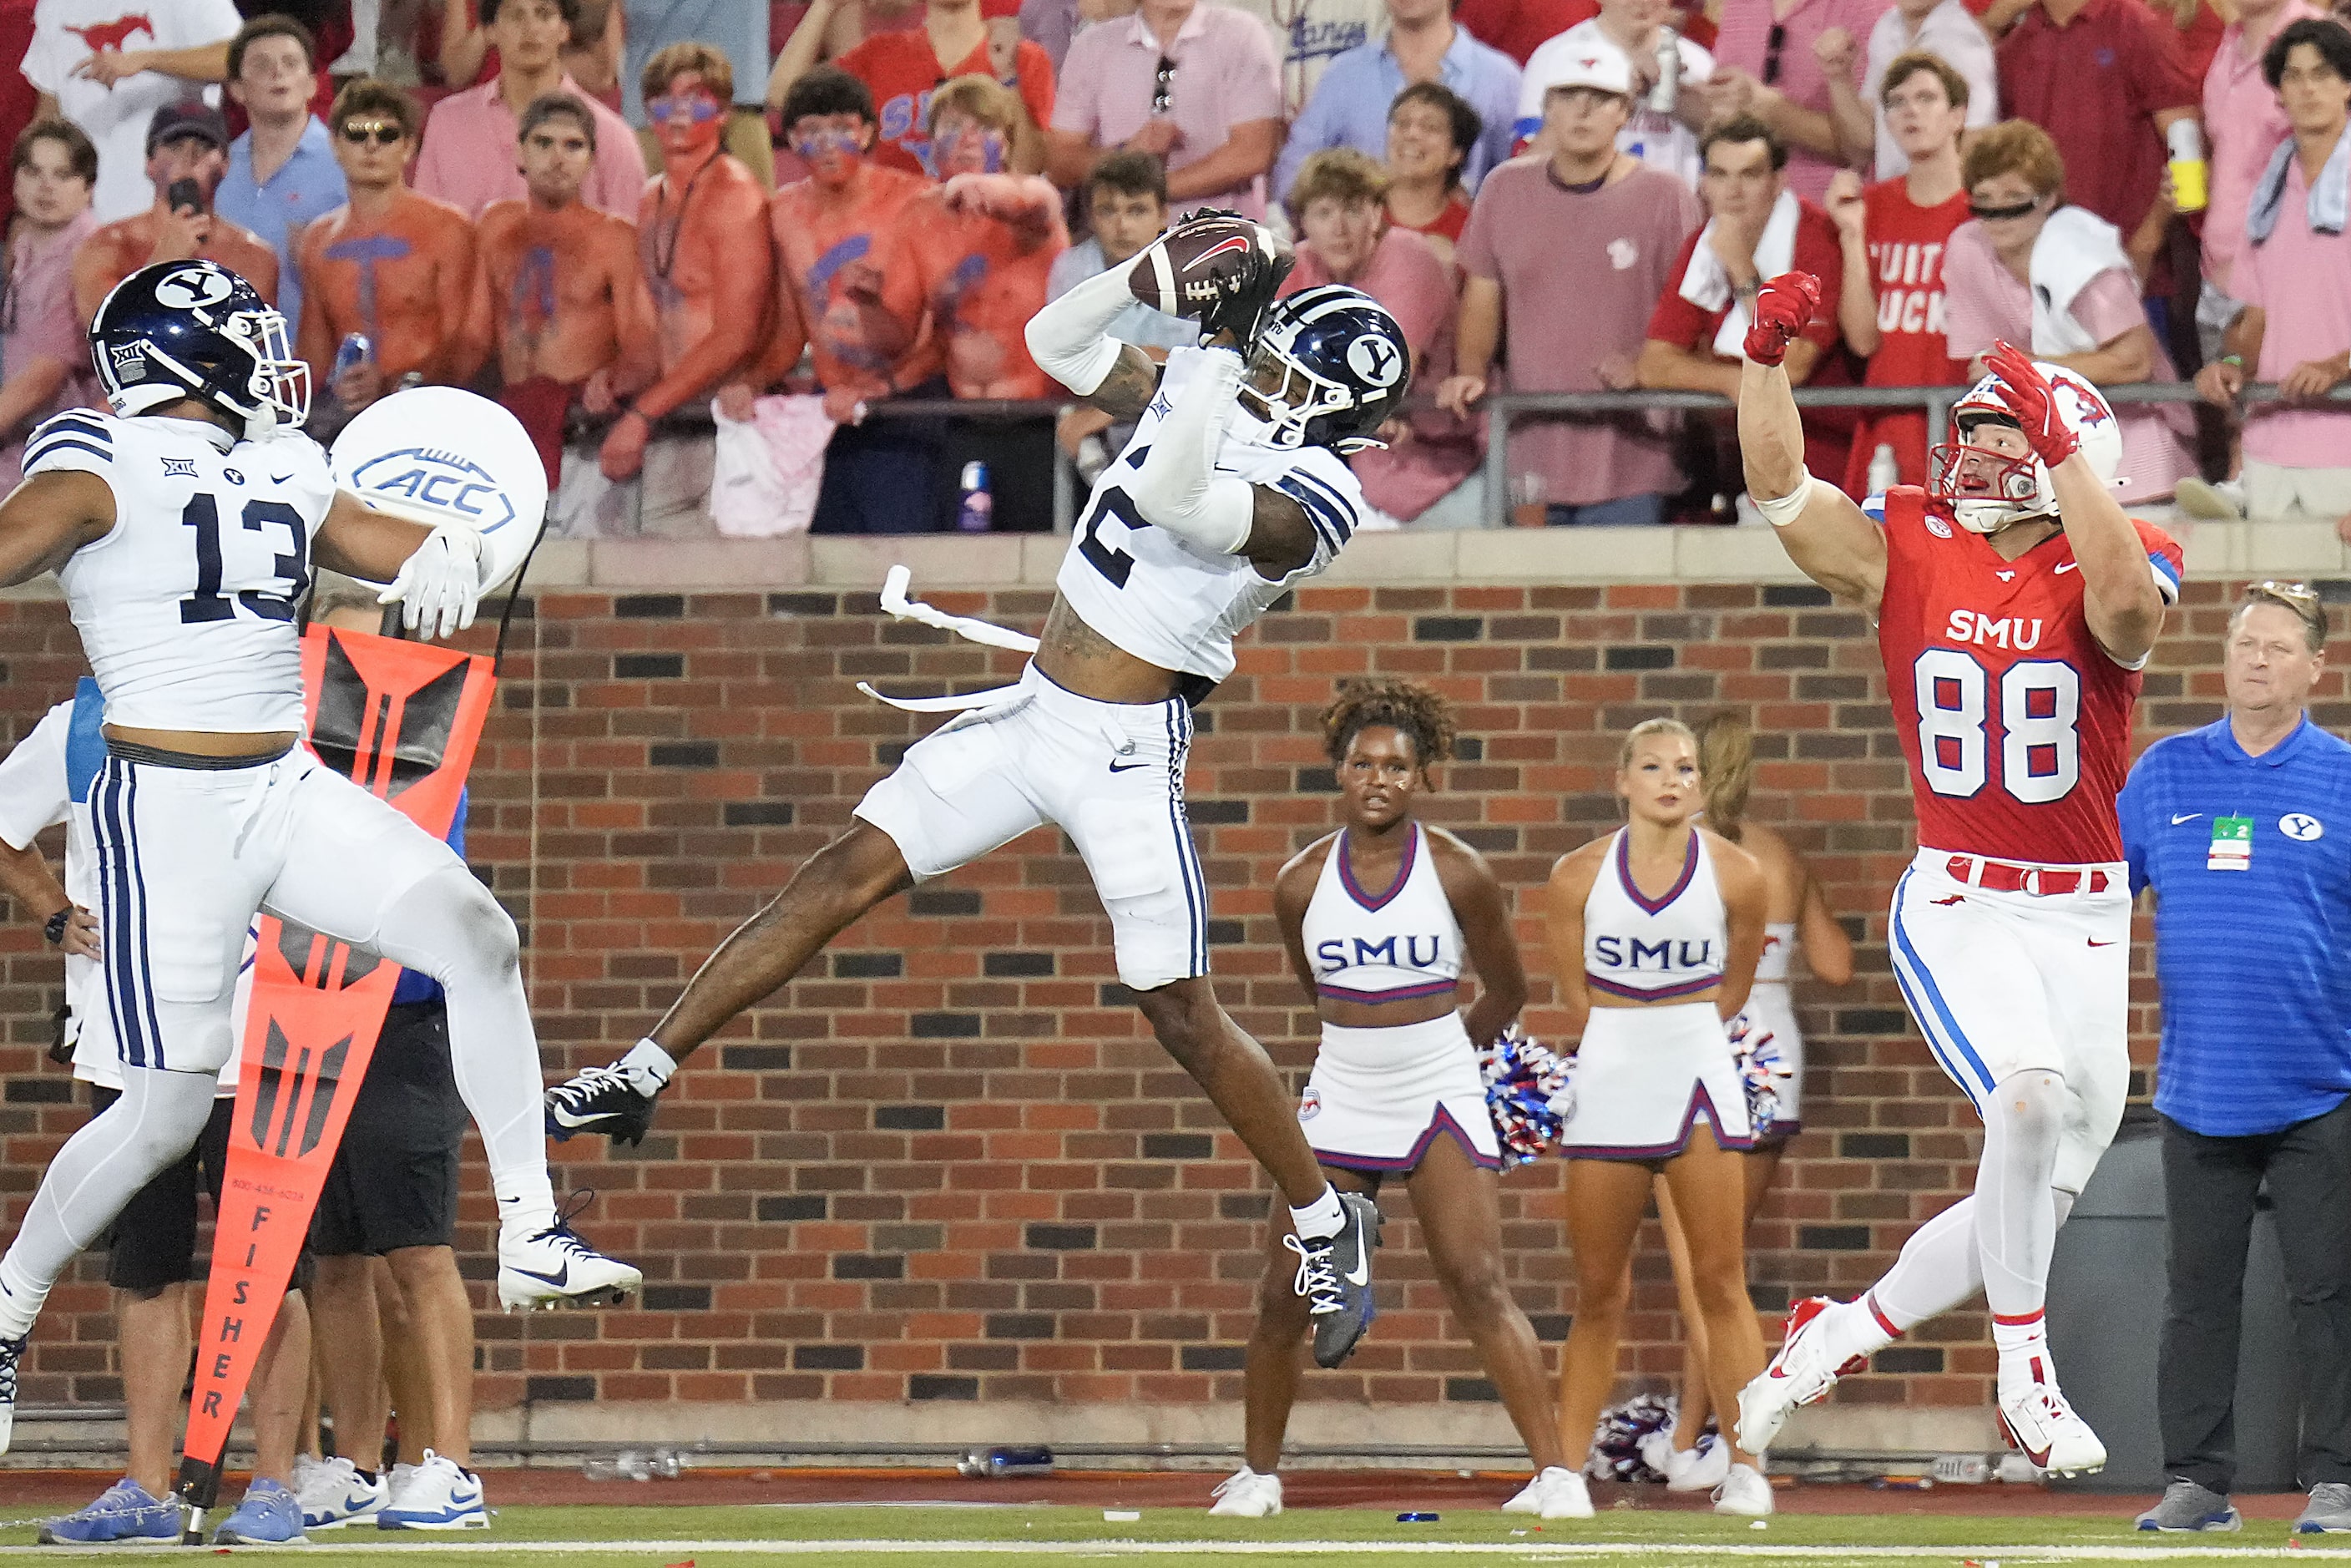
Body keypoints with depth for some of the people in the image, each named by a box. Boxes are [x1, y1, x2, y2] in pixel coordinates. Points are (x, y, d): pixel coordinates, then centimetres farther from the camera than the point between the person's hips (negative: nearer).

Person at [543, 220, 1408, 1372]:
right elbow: (1056, 343, 11)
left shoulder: (1314, 498, -19)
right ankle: (643, 1074, 4)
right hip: (1028, 714, 7)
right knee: (842, 877, 1)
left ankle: (1327, 1225, 16)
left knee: (1182, 1016, -3)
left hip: (1121, 755, -7)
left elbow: (1178, 502, -35)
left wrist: (1221, 345, -30)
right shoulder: (1205, 387, 4)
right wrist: (1155, 272, -4)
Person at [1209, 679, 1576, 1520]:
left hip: (1440, 1099, -3)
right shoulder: (1302, 882, 0)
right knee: (1284, 1298, 1)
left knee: (1479, 1287, -14)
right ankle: (1259, 1472, 20)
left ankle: (1555, 1472, -15)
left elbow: (1506, 991, 8)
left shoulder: (1458, 873, -7)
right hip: (1339, 1102, 3)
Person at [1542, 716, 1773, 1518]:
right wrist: (1628, 1040, 9)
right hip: (1607, 1082, 1)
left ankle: (1745, 1465, -3)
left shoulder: (1735, 874, -3)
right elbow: (1574, 995, 6)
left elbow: (1733, 987, 10)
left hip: (1698, 1076, -1)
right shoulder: (1578, 876, -3)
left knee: (1720, 1282, -4)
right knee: (1599, 1293, 4)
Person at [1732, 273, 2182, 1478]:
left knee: (2042, 1194, 6)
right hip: (1954, 906, -1)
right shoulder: (1909, 550, 2)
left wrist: (2058, 440, -32)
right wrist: (1765, 356, -26)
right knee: (2029, 1095, -28)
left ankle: (1841, 1334, 28)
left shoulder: (2111, 568, -5)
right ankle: (2024, 1378, -15)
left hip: (2085, 921, 1)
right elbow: (1780, 490, -11)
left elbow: (2129, 608, -29)